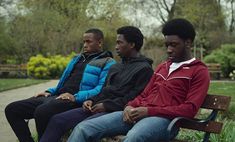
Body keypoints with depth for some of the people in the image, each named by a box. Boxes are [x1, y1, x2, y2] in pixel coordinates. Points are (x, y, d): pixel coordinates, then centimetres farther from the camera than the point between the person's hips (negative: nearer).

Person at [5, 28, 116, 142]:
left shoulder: (108, 63, 3)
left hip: (76, 101, -8)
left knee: (42, 111, -38)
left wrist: (75, 97, -23)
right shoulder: (77, 58, 29)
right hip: (57, 96, 8)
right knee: (11, 109, -5)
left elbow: (102, 89, -12)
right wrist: (50, 92, 13)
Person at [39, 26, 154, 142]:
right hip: (97, 107, 8)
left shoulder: (144, 69, -2)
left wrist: (106, 105, -14)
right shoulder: (115, 67, 26)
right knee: (57, 120, -7)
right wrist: (92, 101, 7)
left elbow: (134, 98, -13)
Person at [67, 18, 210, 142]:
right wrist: (131, 106, 3)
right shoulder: (162, 67, 29)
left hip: (164, 119, -7)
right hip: (138, 113, 7)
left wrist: (149, 111, -13)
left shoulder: (199, 71, 6)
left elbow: (190, 109, -6)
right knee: (84, 128, -14)